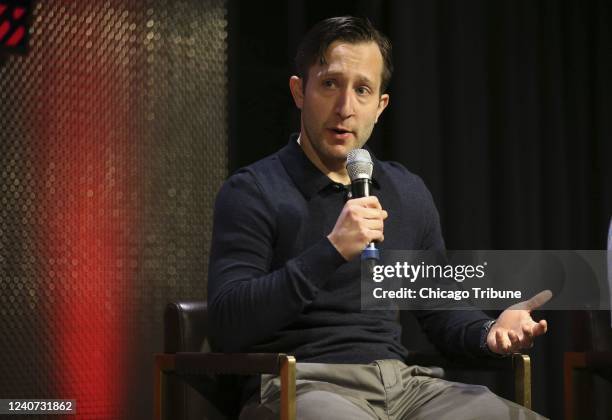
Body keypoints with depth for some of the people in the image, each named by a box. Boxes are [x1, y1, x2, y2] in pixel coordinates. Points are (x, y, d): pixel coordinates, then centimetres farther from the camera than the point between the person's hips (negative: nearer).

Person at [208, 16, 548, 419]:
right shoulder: (252, 191, -1)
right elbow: (227, 325, -12)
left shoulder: (409, 193, 16)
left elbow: (440, 311, 22)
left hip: (403, 382, 5)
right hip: (303, 385, -5)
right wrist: (331, 251, -20)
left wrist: (489, 332, 0)